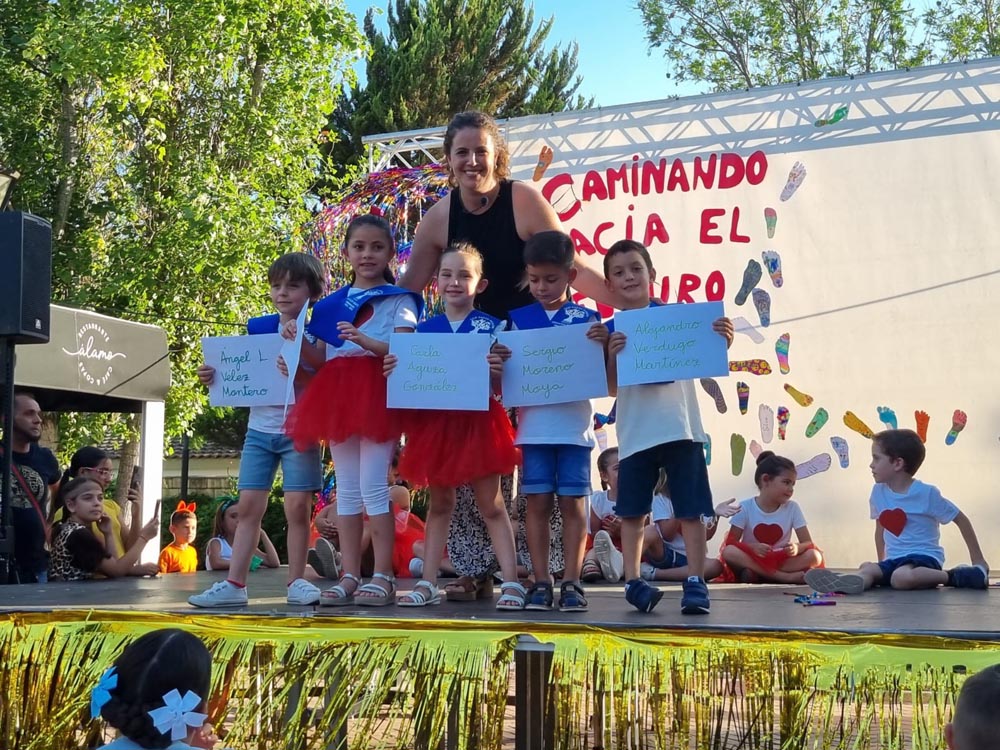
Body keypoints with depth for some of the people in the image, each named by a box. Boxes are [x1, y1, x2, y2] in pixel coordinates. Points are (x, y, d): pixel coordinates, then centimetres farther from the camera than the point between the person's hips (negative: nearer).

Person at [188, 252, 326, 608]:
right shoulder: (257, 328, 8)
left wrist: (299, 343, -25)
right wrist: (215, 376, -4)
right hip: (260, 428, 4)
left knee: (298, 505, -4)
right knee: (248, 505, 1)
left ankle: (297, 582, 9)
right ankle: (234, 584, 3)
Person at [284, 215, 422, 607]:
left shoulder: (398, 299, 3)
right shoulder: (332, 303, 17)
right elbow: (321, 359, 15)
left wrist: (365, 341, -23)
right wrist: (298, 341, -4)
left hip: (377, 394, -6)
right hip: (338, 396, 6)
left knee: (373, 486, -10)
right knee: (346, 489, 6)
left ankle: (383, 576, -5)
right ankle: (349, 576, 10)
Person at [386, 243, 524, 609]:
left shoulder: (492, 327, -1)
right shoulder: (423, 330, 8)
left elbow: (501, 383, -3)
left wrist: (497, 371, -25)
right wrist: (394, 371, -9)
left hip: (478, 422, -3)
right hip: (434, 423, 3)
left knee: (491, 504, 0)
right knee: (439, 504, 11)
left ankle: (511, 582, 2)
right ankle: (428, 583, 15)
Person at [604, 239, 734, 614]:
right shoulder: (612, 330, 5)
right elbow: (611, 389, 2)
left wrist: (723, 343, -19)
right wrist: (613, 357, -16)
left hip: (680, 428, -1)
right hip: (635, 434, 1)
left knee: (690, 509, -1)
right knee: (632, 511, 5)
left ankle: (695, 582, 4)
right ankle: (633, 581, 12)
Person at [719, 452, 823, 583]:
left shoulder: (792, 508, 0)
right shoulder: (745, 508, -5)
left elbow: (808, 543, -3)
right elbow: (731, 542, -8)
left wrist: (797, 548, -28)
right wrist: (752, 547, -28)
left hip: (781, 561, 2)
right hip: (752, 559, -2)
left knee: (814, 556, -24)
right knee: (729, 552, -32)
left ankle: (754, 575, -26)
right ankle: (788, 577, -32)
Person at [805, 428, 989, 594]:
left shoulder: (926, 493, -9)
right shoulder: (878, 492, 6)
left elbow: (962, 520, -1)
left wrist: (978, 559, 2)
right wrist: (882, 563, 20)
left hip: (925, 557, -5)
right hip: (894, 560, 5)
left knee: (901, 577, -38)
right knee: (867, 569, -27)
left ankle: (951, 576, -22)